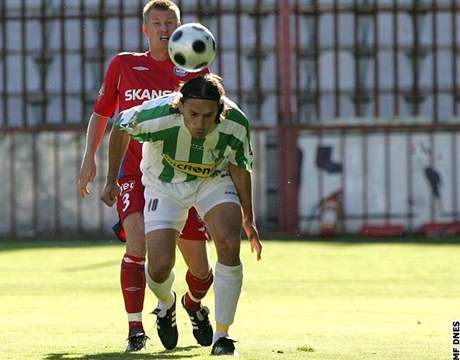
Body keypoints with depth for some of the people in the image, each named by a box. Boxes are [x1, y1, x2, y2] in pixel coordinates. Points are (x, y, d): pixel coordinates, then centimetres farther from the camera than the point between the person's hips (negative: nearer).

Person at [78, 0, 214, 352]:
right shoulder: (124, 65, 7)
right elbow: (101, 112, 16)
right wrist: (90, 156, 7)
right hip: (134, 174, -1)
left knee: (200, 268, 3)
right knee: (138, 243, -27)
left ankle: (194, 304, 39)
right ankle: (135, 329, -17)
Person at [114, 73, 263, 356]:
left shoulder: (235, 124, -29)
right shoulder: (156, 116, -36)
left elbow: (240, 168, -9)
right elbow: (121, 126, -13)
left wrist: (248, 219, -3)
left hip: (214, 181, 1)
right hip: (165, 185, -1)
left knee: (230, 245, -23)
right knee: (160, 266, -11)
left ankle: (222, 336, -9)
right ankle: (167, 304, 28)